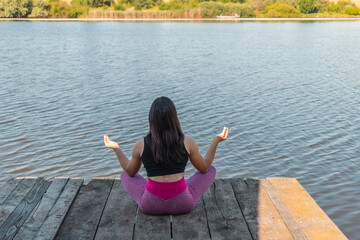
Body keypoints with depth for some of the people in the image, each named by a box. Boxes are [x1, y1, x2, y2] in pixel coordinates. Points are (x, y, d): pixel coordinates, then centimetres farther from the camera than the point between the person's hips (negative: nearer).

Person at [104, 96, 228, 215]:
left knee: (125, 175, 28)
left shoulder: (140, 145, -8)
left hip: (151, 205, 1)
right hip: (182, 204, 0)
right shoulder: (187, 142, -10)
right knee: (211, 170, 22)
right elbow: (205, 168, 7)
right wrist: (216, 140, 12)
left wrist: (116, 148, 20)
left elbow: (130, 172, 11)